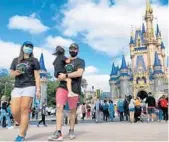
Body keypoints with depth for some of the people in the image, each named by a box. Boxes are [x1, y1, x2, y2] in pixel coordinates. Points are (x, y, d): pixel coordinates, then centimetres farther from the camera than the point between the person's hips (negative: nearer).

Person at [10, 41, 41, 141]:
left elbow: (37, 76, 2)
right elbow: (11, 75, 18)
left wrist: (38, 89, -7)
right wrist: (15, 73, -6)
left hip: (29, 87, -3)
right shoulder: (16, 60, 17)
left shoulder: (34, 60, 7)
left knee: (24, 110, -10)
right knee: (14, 112, -4)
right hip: (17, 88, 4)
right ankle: (24, 127, 22)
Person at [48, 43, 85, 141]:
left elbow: (79, 73, -13)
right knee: (59, 107, -13)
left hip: (73, 88, -3)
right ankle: (58, 133, -14)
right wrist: (59, 76, 6)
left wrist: (66, 75, -18)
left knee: (73, 110, 8)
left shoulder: (81, 61, 5)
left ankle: (72, 130, 23)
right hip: (62, 86, 3)